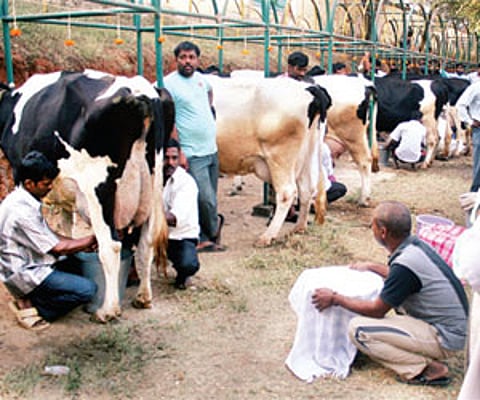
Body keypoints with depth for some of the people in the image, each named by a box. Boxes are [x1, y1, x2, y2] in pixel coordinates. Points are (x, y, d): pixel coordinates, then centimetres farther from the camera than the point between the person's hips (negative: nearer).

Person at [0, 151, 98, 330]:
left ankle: (28, 300, 11)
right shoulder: (21, 211, -26)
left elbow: (48, 235, 13)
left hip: (30, 264, 10)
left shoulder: (25, 200, 5)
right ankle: (30, 306, -4)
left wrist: (82, 245, 3)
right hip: (24, 274, -10)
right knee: (87, 289, -18)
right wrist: (91, 240, -7)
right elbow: (56, 248, -19)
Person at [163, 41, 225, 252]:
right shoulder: (169, 83, -11)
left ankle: (204, 239, 22)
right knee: (205, 200, -10)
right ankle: (214, 228, 16)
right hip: (192, 154, -7)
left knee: (209, 199, 11)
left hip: (211, 150, 7)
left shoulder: (200, 78, 10)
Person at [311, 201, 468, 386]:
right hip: (455, 326, 9)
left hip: (445, 338, -9)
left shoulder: (405, 264, -25)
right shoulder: (415, 244, 1)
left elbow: (376, 310, -14)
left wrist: (335, 299, -4)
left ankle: (424, 369, -9)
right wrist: (371, 267, 31)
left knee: (358, 329, -15)